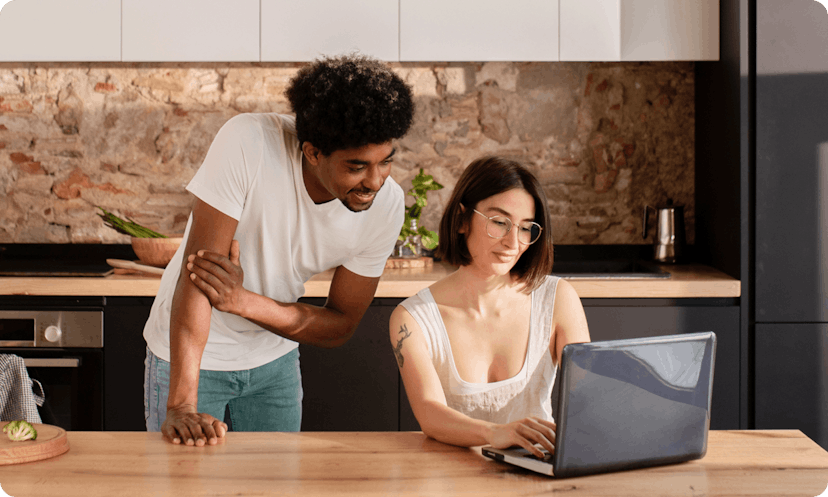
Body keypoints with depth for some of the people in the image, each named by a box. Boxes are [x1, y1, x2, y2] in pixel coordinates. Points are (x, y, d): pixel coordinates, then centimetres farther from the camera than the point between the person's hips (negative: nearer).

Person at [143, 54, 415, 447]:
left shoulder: (387, 205, -19)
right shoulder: (248, 143, -31)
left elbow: (340, 328, -11)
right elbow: (196, 270, -32)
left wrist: (243, 300, -27)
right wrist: (181, 406, -37)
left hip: (275, 359, 4)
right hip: (191, 354, -3)